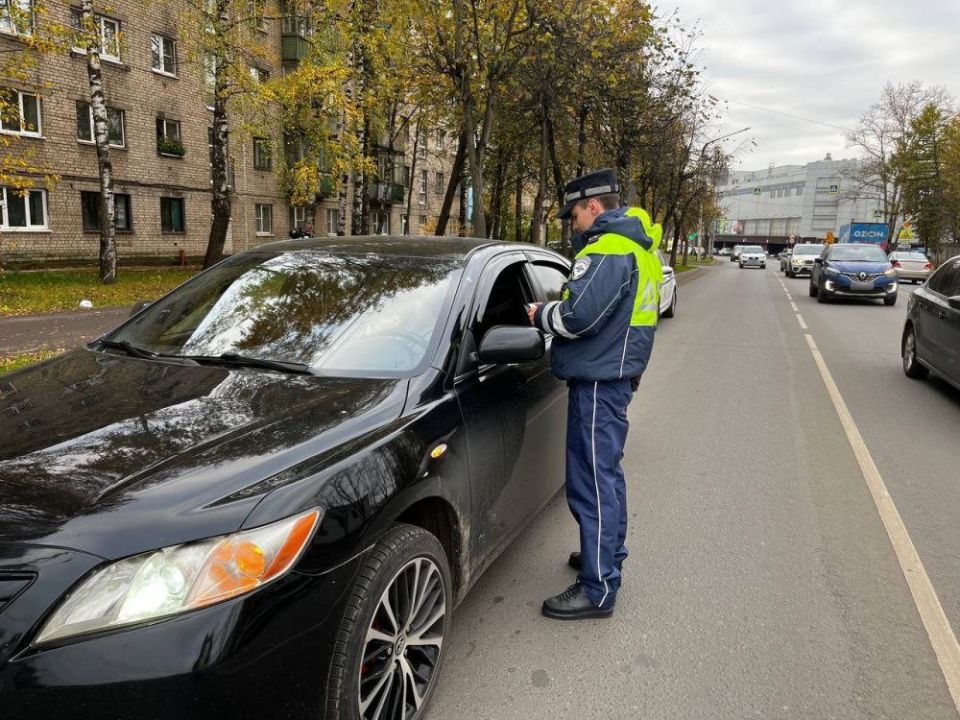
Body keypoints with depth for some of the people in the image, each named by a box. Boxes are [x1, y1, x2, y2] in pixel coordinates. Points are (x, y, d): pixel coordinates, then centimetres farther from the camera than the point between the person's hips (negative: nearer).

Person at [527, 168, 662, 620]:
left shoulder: (607, 250, -18)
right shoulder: (639, 247, 16)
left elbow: (577, 316, -27)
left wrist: (541, 315, -7)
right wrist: (551, 313, 13)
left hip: (598, 380, -11)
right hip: (619, 372, 11)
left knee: (593, 482, -5)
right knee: (606, 473, 21)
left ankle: (598, 590, 4)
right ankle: (608, 555, 37)